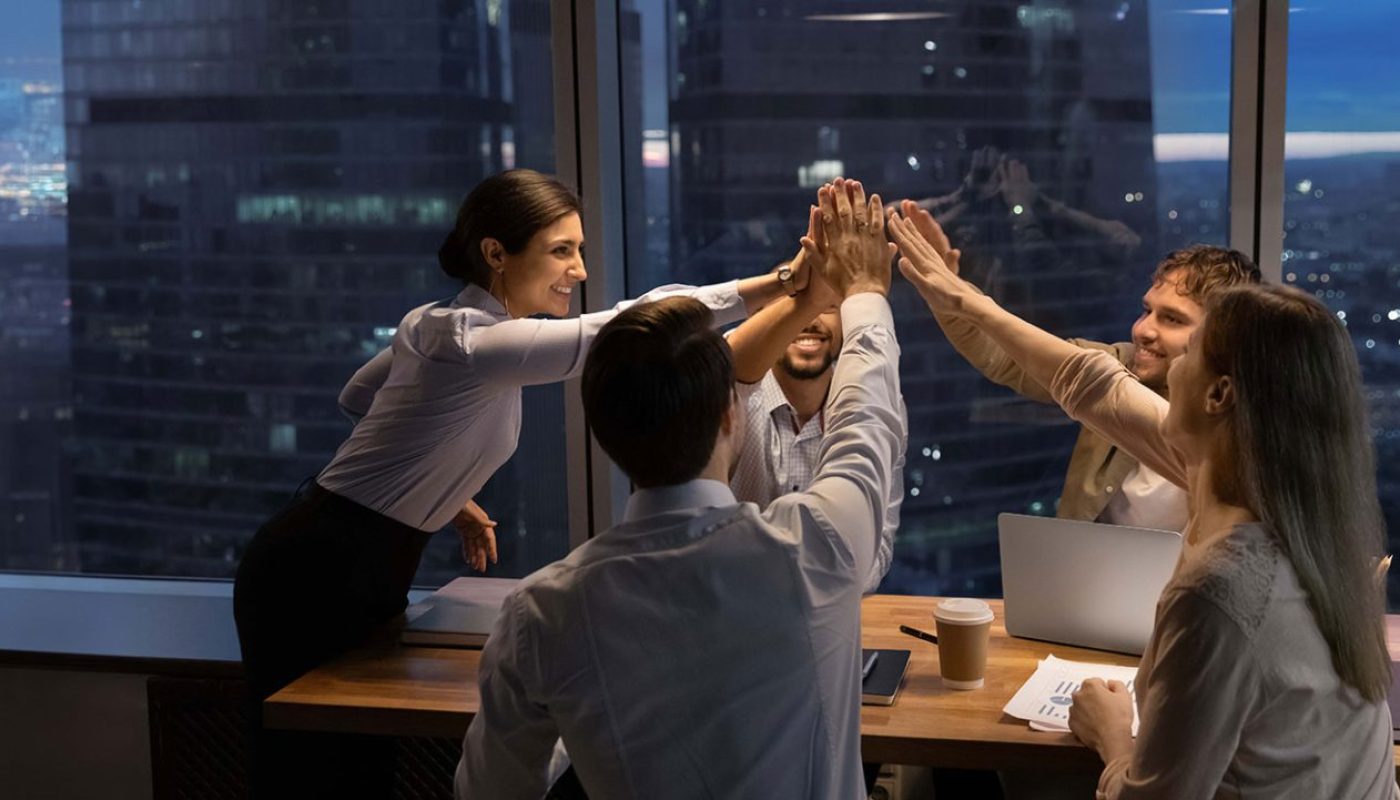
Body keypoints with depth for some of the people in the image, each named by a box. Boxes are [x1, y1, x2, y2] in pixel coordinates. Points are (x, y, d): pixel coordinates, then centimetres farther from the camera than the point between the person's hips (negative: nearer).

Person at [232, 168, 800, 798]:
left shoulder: (439, 322, 5)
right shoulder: (471, 340, -24)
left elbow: (357, 397, 21)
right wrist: (779, 284, -38)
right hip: (315, 578, -9)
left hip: (367, 570, 9)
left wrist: (448, 494, 17)